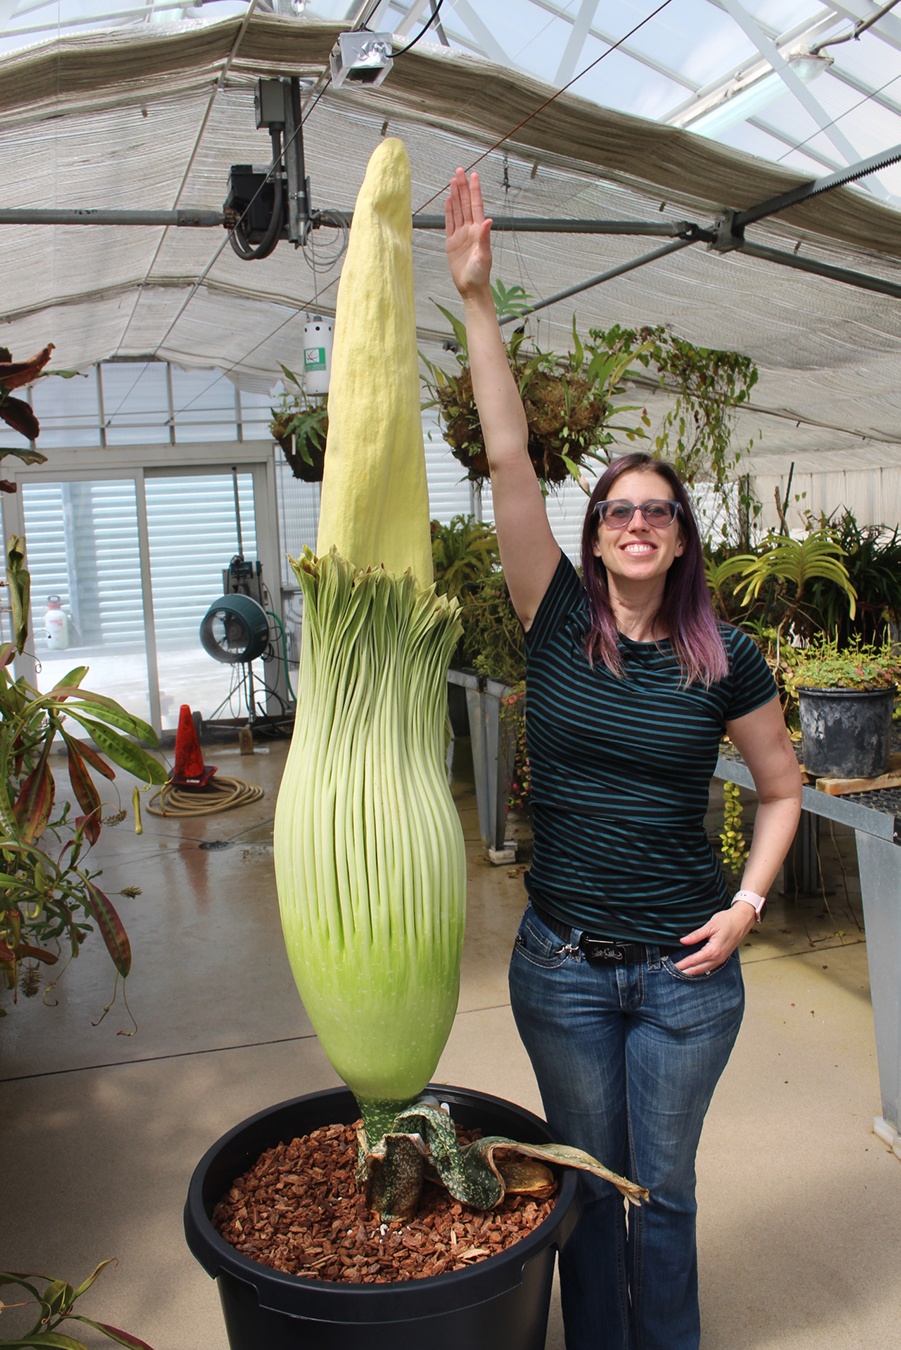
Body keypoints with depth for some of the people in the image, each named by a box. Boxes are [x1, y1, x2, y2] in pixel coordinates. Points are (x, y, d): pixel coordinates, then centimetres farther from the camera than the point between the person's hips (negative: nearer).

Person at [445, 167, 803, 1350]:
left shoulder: (726, 659, -5)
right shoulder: (560, 622, -7)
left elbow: (782, 787, 8)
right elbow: (509, 458, -15)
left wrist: (748, 905, -4)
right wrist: (477, 299, -20)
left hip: (686, 969, 0)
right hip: (564, 962, 0)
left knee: (664, 1187, 17)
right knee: (588, 1182, 18)